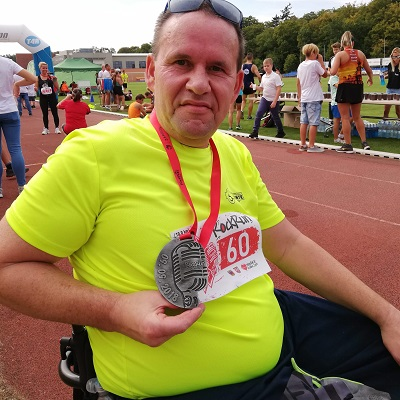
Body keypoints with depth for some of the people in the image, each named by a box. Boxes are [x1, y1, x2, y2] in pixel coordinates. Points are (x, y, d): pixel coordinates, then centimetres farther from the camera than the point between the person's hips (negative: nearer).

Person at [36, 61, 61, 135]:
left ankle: (57, 128, 11)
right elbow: (36, 88, 7)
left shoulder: (51, 76, -1)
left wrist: (54, 79, -14)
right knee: (45, 114, 7)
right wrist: (35, 88, -16)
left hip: (52, 96, -1)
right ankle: (46, 128, 16)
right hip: (43, 98, 1)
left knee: (55, 112, 2)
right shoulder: (37, 78, 1)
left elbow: (57, 88, -1)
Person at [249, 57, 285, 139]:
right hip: (264, 98, 5)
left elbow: (279, 89, -15)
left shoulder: (275, 76, -11)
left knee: (275, 116, 7)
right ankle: (255, 132, -10)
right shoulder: (263, 76, 8)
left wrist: (274, 101, -20)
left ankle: (281, 132, 26)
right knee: (258, 113, -12)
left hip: (273, 100, -5)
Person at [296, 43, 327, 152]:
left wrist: (299, 97, 22)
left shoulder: (301, 65, 11)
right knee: (313, 123, -4)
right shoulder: (315, 63, -9)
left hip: (304, 98, 7)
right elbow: (325, 74, 2)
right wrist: (321, 61, 7)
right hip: (314, 98, -7)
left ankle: (303, 144, 14)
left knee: (304, 122, 9)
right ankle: (311, 146, -3)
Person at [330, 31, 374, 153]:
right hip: (358, 87, 5)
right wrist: (370, 79, 36)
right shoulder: (360, 54, 6)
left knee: (345, 118, 3)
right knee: (357, 117, 17)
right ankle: (364, 142, 15)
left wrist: (330, 70, 4)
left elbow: (333, 72, -19)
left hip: (345, 87, -5)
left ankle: (348, 145, 5)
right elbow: (369, 70, 15)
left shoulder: (340, 54, -8)